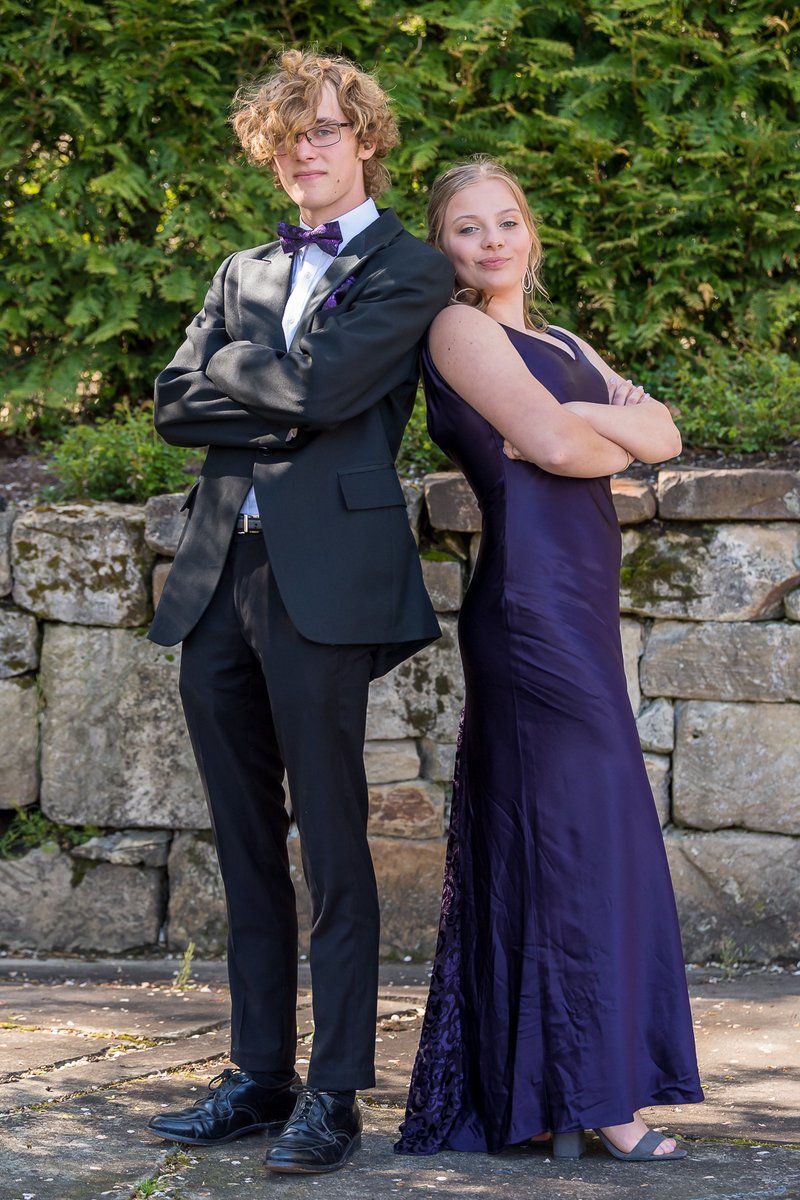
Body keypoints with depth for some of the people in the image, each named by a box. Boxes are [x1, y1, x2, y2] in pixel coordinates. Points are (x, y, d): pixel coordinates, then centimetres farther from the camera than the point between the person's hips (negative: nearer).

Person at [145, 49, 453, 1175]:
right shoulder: (245, 271, 22)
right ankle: (259, 1075, 16)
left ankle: (335, 1093, 0)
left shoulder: (410, 270, 2)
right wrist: (277, 405, -4)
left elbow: (322, 387, -12)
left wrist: (231, 367, 4)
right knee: (247, 849, 9)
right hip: (219, 575, 7)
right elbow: (176, 401, 10)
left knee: (334, 848, -5)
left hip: (323, 575, -6)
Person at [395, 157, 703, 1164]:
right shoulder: (460, 330, -3)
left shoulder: (562, 348, 22)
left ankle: (521, 1089, 13)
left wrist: (582, 419, -8)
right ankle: (590, 1095, -4)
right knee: (580, 824, -8)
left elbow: (664, 435, 10)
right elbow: (551, 444, -16)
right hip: (532, 593, -8)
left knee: (537, 832, 8)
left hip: (578, 601, 8)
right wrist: (617, 438, 4)